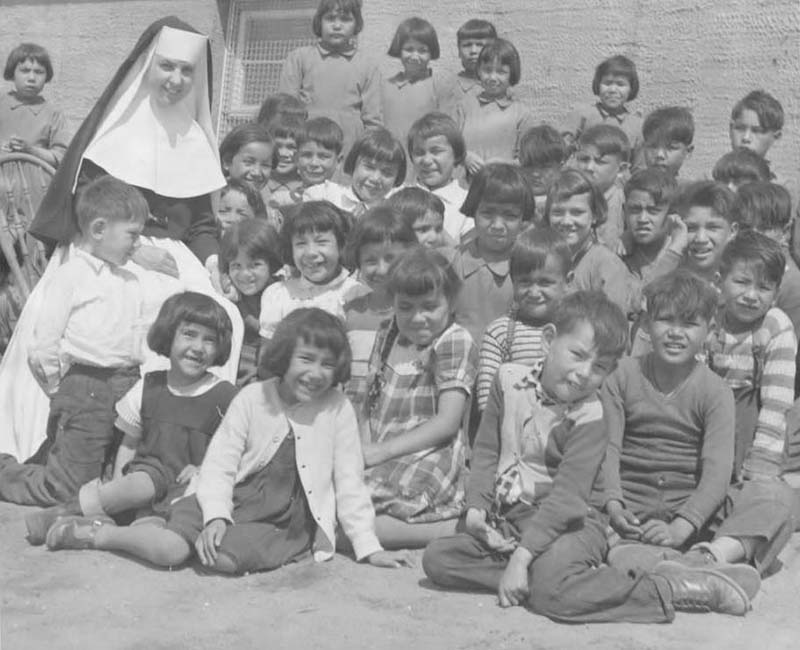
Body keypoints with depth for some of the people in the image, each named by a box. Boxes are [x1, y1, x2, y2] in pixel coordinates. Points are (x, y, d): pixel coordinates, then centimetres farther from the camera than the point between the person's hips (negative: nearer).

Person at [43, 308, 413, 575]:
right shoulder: (252, 399, -2)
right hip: (236, 501, 1)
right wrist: (216, 516, -20)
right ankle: (97, 533, 1)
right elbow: (219, 465, -4)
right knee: (171, 549, -24)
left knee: (227, 557, -31)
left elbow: (349, 484, 0)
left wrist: (370, 549, -3)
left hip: (289, 522, -1)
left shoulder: (338, 409, -3)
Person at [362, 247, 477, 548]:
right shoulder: (387, 335, 14)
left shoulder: (455, 341, -6)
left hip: (429, 456, -8)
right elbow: (369, 405, 13)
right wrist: (364, 448, -8)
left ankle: (462, 527, -12)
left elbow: (447, 422, -14)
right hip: (382, 458, 8)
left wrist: (381, 451, -16)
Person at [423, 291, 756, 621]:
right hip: (505, 517, 7)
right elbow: (486, 451, 6)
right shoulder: (510, 380, -1)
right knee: (438, 558, -11)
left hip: (568, 523, -6)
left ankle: (669, 589, -19)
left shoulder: (590, 419, -16)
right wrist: (476, 507, -7)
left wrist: (521, 557, -25)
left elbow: (565, 498, -20)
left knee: (553, 590, -34)